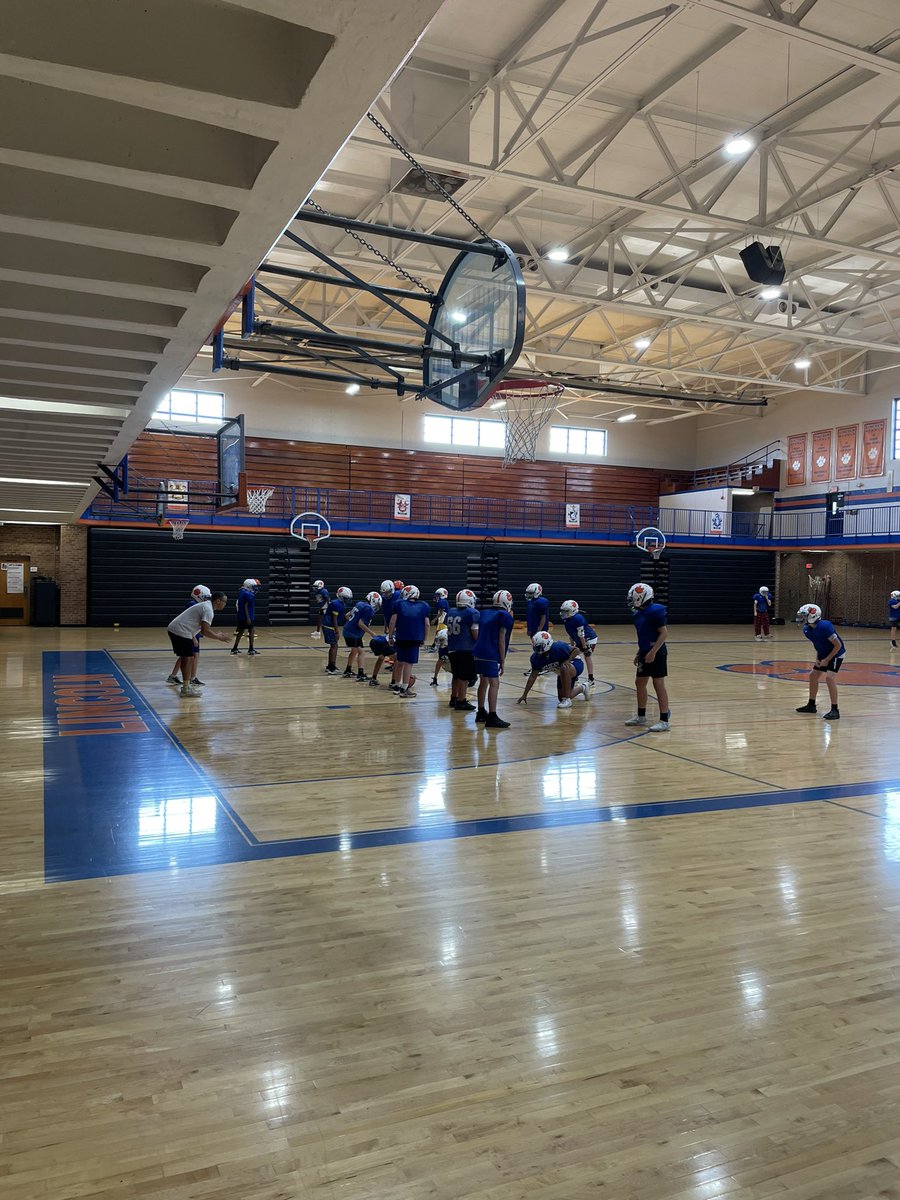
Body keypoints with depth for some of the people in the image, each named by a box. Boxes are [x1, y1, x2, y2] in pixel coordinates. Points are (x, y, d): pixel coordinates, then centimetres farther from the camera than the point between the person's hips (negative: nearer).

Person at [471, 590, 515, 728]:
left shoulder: (484, 613, 17)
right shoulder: (505, 616, -4)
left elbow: (476, 633, 17)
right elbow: (501, 640, -6)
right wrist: (502, 661, -2)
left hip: (478, 652, 8)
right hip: (490, 654, -8)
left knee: (484, 682, 19)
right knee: (494, 684, -6)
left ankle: (481, 713, 28)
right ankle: (492, 718, -10)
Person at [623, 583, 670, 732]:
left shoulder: (654, 611, -17)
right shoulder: (638, 613, 10)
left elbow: (664, 633, -18)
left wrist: (653, 652, -22)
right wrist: (639, 653, 20)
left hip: (656, 653, -9)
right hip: (645, 653, 9)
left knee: (659, 685, -5)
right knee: (639, 683, 13)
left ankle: (664, 721, 1)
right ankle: (641, 716, 26)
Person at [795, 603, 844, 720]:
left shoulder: (824, 627, -30)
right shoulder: (807, 630, -4)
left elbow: (838, 645, -24)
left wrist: (827, 660, -20)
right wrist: (817, 658, 1)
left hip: (836, 654, -9)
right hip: (824, 654, 9)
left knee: (829, 678, -22)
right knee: (813, 675, 11)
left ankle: (835, 710, -17)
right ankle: (811, 705, 26)